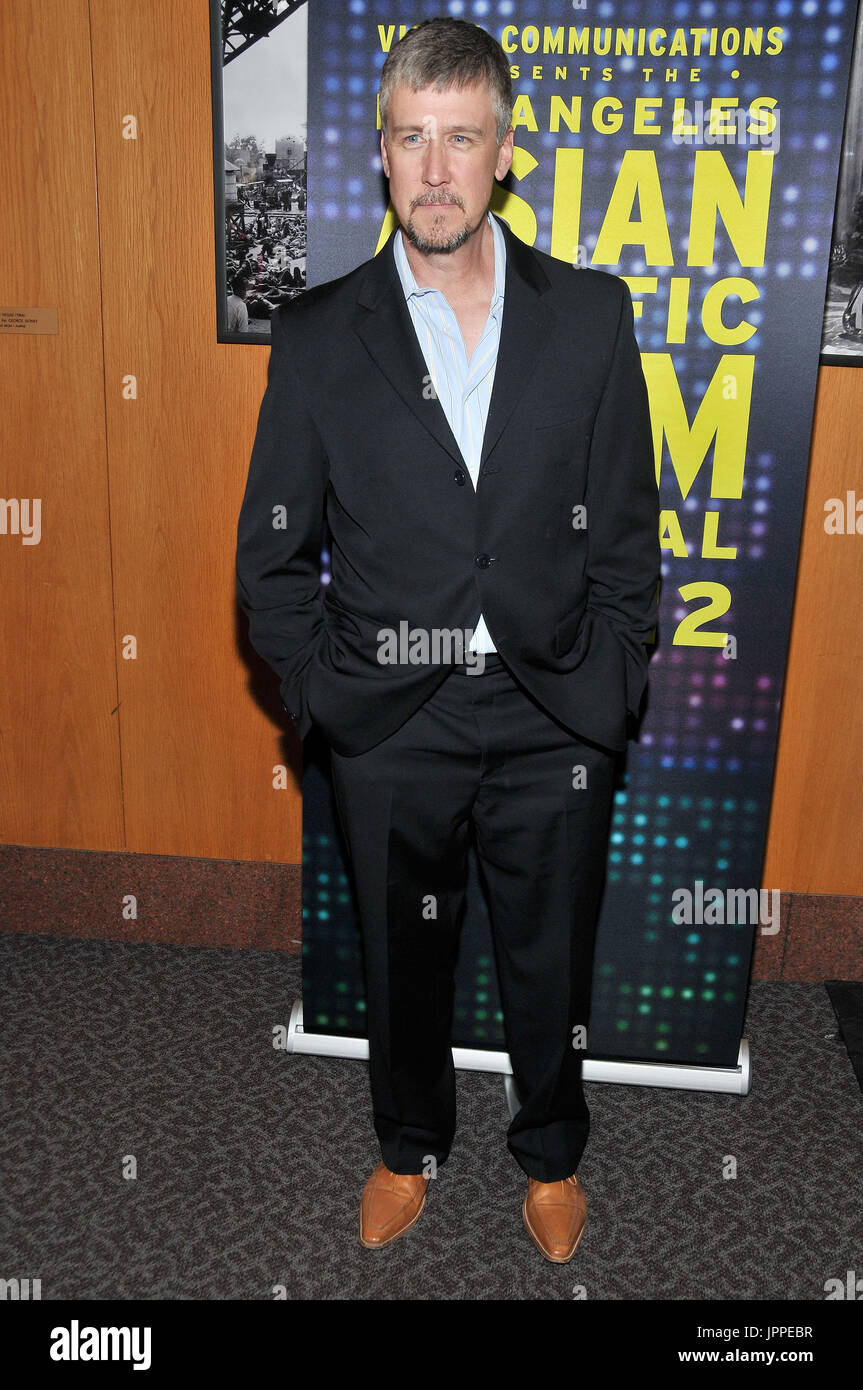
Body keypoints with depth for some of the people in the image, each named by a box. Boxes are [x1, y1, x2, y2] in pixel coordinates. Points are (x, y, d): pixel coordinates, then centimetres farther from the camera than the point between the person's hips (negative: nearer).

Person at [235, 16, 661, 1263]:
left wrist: (607, 687, -2)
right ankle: (410, 1145, 46)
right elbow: (272, 555, 2)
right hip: (392, 729, 0)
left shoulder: (591, 316, -1)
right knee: (403, 962, 18)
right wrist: (325, 691, -4)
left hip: (553, 722, 1)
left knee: (551, 967, 17)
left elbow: (627, 531, 2)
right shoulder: (318, 335, -3)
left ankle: (551, 1153, 45)